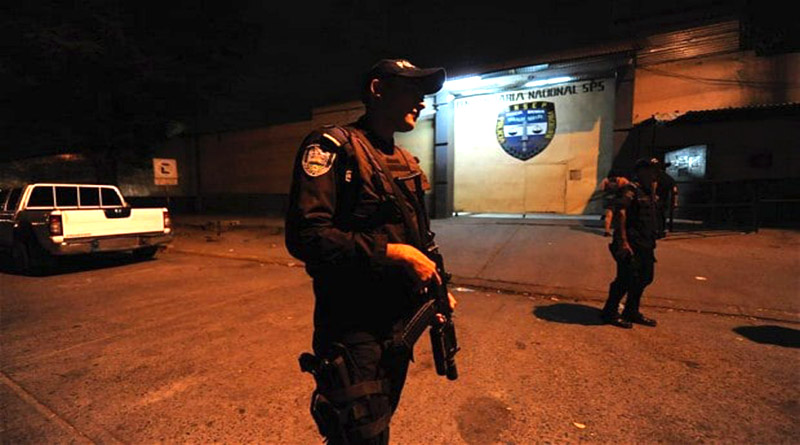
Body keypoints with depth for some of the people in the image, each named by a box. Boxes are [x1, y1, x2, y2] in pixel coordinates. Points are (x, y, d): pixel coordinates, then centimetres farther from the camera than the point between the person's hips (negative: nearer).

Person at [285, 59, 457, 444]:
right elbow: (305, 235, -24)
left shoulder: (405, 162, 12)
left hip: (400, 322, 8)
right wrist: (392, 253, -24)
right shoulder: (333, 147, -13)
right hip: (351, 329, -8)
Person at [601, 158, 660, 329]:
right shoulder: (631, 190, -12)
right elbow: (620, 213, -24)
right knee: (626, 279, -5)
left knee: (645, 277, 15)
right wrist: (623, 241, -27)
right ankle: (610, 313, 10)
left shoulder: (649, 193, 16)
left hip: (645, 244, 9)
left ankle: (631, 312, 29)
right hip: (631, 244, -9)